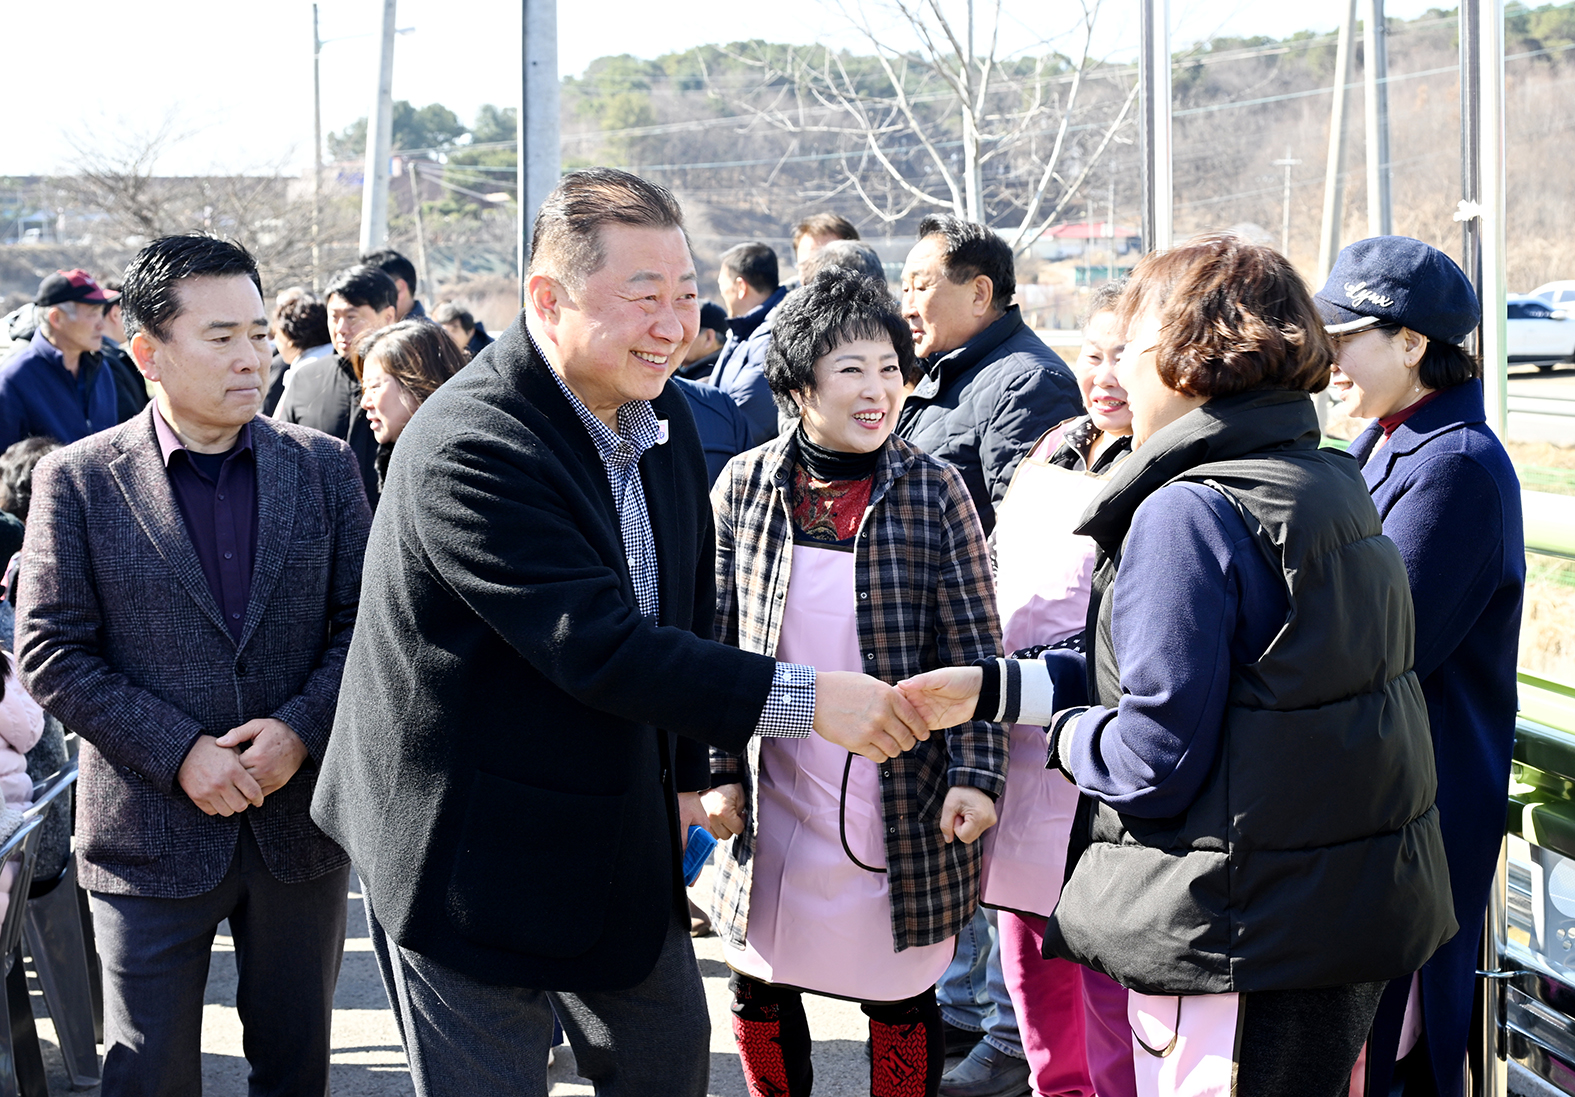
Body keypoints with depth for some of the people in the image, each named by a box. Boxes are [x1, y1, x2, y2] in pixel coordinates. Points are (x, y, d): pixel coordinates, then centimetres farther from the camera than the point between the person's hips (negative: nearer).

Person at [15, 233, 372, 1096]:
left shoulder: (324, 466, 3)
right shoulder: (77, 481, -4)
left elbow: (363, 620, 3)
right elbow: (50, 653, -7)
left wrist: (300, 729, -14)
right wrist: (179, 753, -16)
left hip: (301, 823, 2)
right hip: (153, 835, -2)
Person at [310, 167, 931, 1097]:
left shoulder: (665, 414, 1)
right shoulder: (468, 452, -27)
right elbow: (597, 646, -32)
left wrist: (687, 774, 14)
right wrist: (804, 698, -32)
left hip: (626, 836, 8)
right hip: (478, 858, -8)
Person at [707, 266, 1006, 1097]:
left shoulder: (933, 491, -4)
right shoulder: (745, 485, 0)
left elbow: (973, 647, -4)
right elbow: (716, 639, 4)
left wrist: (975, 773, -12)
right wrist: (720, 770, 0)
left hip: (903, 805, -2)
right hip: (773, 801, 2)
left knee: (901, 997, 8)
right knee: (760, 993, 12)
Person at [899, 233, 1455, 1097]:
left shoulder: (1187, 513, -19)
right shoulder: (1332, 482, 9)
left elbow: (1153, 762, -21)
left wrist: (1067, 735, 0)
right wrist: (988, 688, 13)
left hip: (1246, 932, -9)